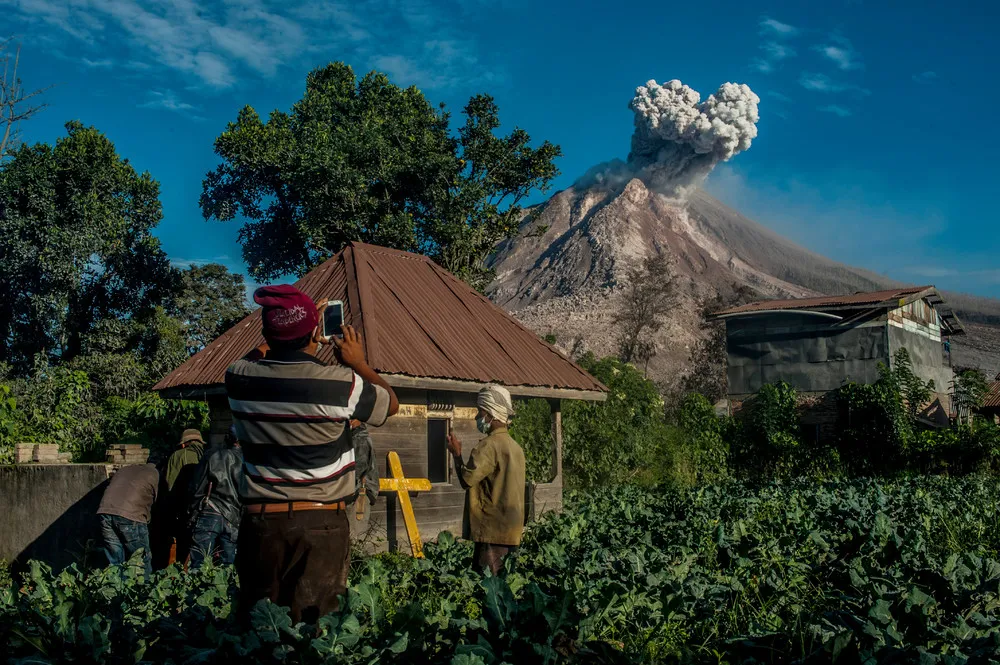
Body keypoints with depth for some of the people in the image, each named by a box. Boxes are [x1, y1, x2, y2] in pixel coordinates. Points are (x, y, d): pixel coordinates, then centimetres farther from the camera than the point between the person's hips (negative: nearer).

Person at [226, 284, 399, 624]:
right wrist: (358, 364, 19)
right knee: (315, 624, 2)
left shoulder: (239, 379, -2)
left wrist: (276, 336, 27)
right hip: (322, 522, -3)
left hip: (261, 520, 3)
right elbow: (391, 403, 9)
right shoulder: (341, 383, -12)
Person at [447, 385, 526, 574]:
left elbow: (467, 478, -19)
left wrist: (456, 453, -5)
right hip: (512, 531, 9)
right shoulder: (514, 446, 16)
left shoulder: (489, 445, -14)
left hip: (493, 531, -9)